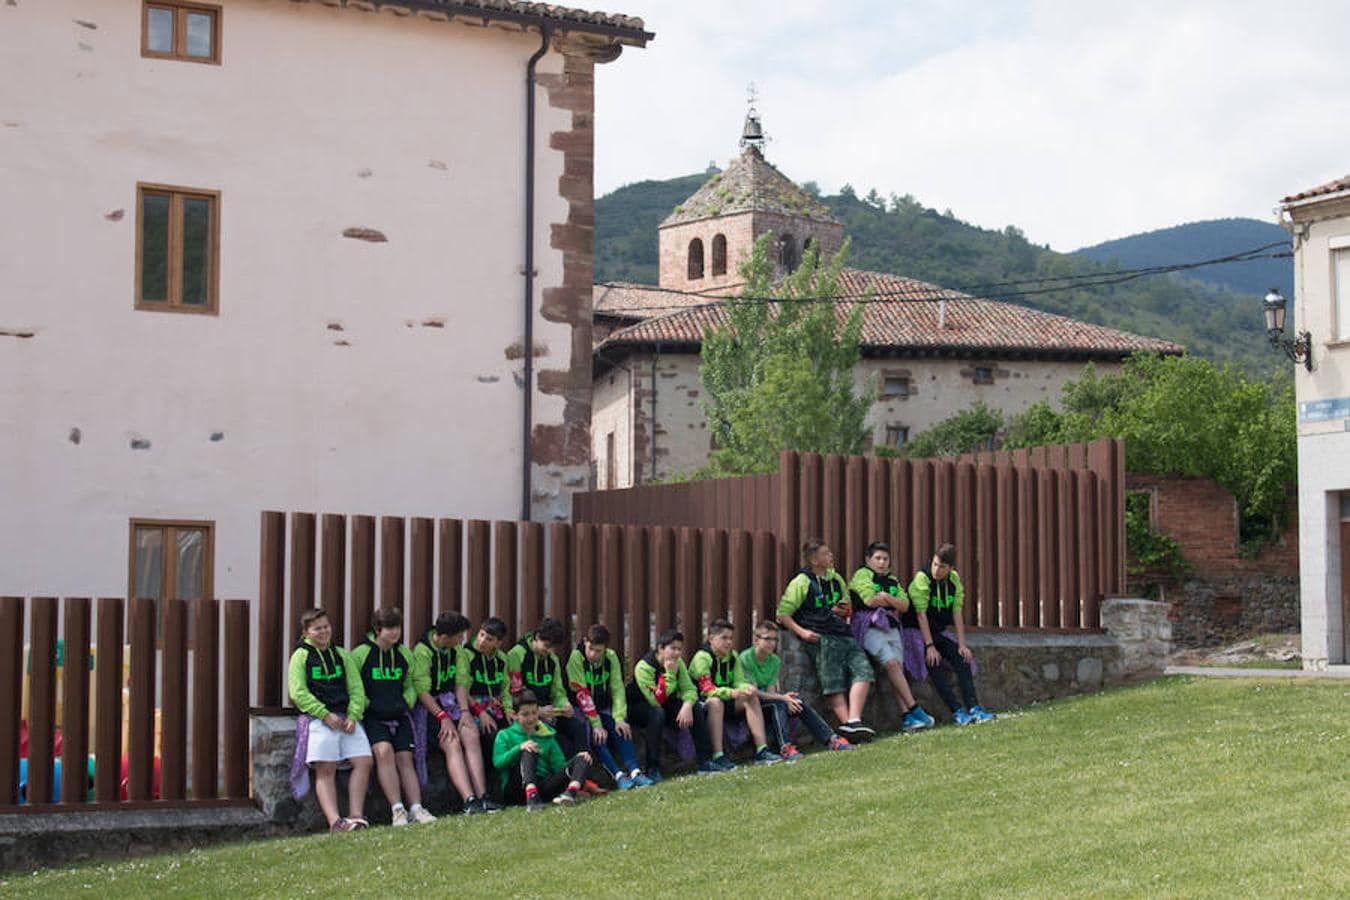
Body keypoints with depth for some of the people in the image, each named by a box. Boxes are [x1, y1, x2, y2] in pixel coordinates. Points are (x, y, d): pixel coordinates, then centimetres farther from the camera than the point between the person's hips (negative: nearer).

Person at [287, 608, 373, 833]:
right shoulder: (301, 656, 6)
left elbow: (356, 688, 14)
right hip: (317, 719, -4)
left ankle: (355, 816, -14)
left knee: (363, 761, -13)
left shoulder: (341, 654, 19)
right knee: (325, 769, -16)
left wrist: (353, 716, -4)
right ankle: (334, 821, -27)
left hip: (346, 717, 5)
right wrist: (325, 715, -13)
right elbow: (298, 693, -4)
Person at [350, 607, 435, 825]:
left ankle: (416, 809, -13)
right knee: (384, 750, -26)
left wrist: (406, 703, 4)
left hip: (399, 716, 5)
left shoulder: (405, 654, 15)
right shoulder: (360, 654, -1)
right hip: (373, 716, -5)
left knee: (405, 758, -7)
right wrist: (370, 705, -12)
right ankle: (397, 809, -28)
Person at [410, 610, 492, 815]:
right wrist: (442, 717, -23)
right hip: (429, 706, -6)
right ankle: (469, 800, -36)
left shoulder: (455, 649, 7)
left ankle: (481, 796, -24)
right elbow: (422, 691, -18)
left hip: (450, 701, 6)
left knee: (471, 736, -18)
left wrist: (464, 711, -8)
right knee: (452, 744, -25)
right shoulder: (422, 651, -16)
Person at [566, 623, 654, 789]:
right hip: (581, 710, -4)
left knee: (621, 730, -23)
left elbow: (617, 689, -8)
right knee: (596, 735, -30)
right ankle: (618, 775, -37)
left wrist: (619, 718, -22)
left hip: (603, 709, 4)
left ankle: (635, 771, -34)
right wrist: (596, 724, -27)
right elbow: (582, 694, -21)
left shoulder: (611, 657, -4)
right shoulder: (576, 658, -17)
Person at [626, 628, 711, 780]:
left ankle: (705, 761, -8)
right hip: (638, 708, -6)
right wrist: (669, 674, -35)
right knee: (658, 713, -38)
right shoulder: (643, 667, -25)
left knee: (696, 708, -14)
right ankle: (652, 769, -32)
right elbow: (657, 701, -32)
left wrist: (687, 705, -30)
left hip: (666, 706, 6)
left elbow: (689, 688, -9)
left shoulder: (678, 663, -4)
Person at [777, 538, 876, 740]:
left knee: (863, 668, -16)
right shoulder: (801, 582, 1)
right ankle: (846, 722, -22)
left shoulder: (836, 578, 20)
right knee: (833, 683, -15)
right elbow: (782, 614, 1)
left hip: (843, 635, 6)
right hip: (820, 638, -6)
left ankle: (854, 720, -26)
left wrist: (844, 610, 10)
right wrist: (801, 632, -13)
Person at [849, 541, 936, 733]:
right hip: (870, 628, -6)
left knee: (898, 667, -9)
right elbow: (870, 600, -11)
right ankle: (914, 709, -22)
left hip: (892, 627, 6)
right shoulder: (862, 575, 4)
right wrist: (894, 602, 3)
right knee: (892, 663, -21)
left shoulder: (893, 580, 23)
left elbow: (905, 606, 11)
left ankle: (907, 718, -16)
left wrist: (886, 597, -5)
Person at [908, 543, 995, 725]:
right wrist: (930, 647, -24)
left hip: (937, 633, 6)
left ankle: (973, 707, -17)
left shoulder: (954, 580, -1)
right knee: (933, 664, -26)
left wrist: (962, 645, -6)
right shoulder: (922, 578, -18)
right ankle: (957, 712, -28)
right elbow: (921, 614, -21)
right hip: (918, 635, -6)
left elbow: (957, 613, 0)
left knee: (962, 658, -13)